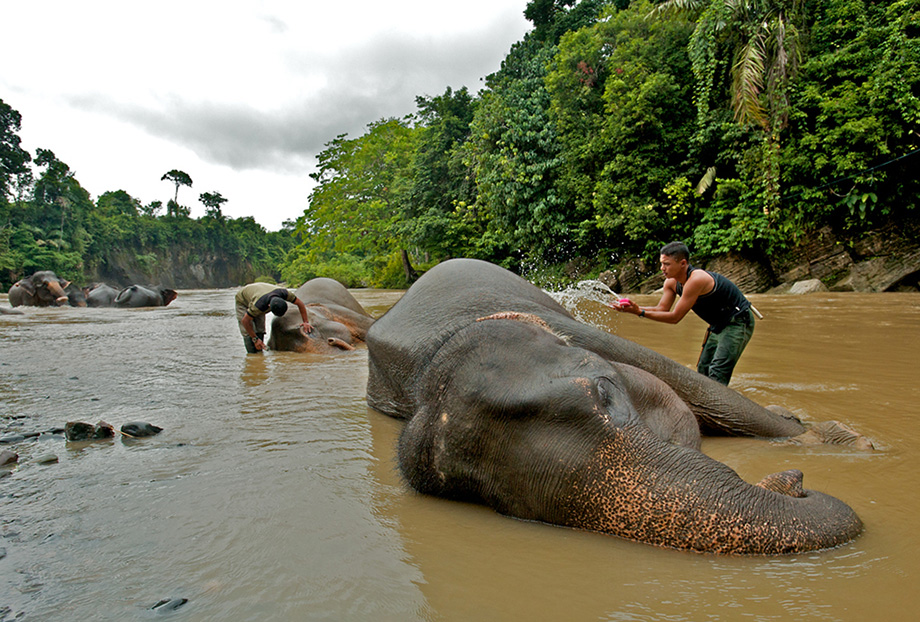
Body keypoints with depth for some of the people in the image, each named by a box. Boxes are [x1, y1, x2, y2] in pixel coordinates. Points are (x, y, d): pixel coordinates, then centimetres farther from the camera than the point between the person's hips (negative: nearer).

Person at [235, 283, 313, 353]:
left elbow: (300, 303, -18)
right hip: (243, 300, -5)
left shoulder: (284, 293, -35)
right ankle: (252, 354, -6)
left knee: (260, 330, -4)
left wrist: (306, 322, -19)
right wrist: (255, 339, -26)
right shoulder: (259, 305, -46)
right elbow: (245, 321, -32)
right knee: (247, 332, -15)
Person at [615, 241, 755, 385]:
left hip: (738, 321, -9)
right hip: (719, 325, 9)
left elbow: (675, 317, -28)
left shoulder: (696, 279, -31)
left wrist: (641, 312, -29)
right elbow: (661, 308, -5)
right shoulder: (671, 282, -3)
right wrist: (635, 308, -19)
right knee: (703, 369, 12)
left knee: (717, 372, -18)